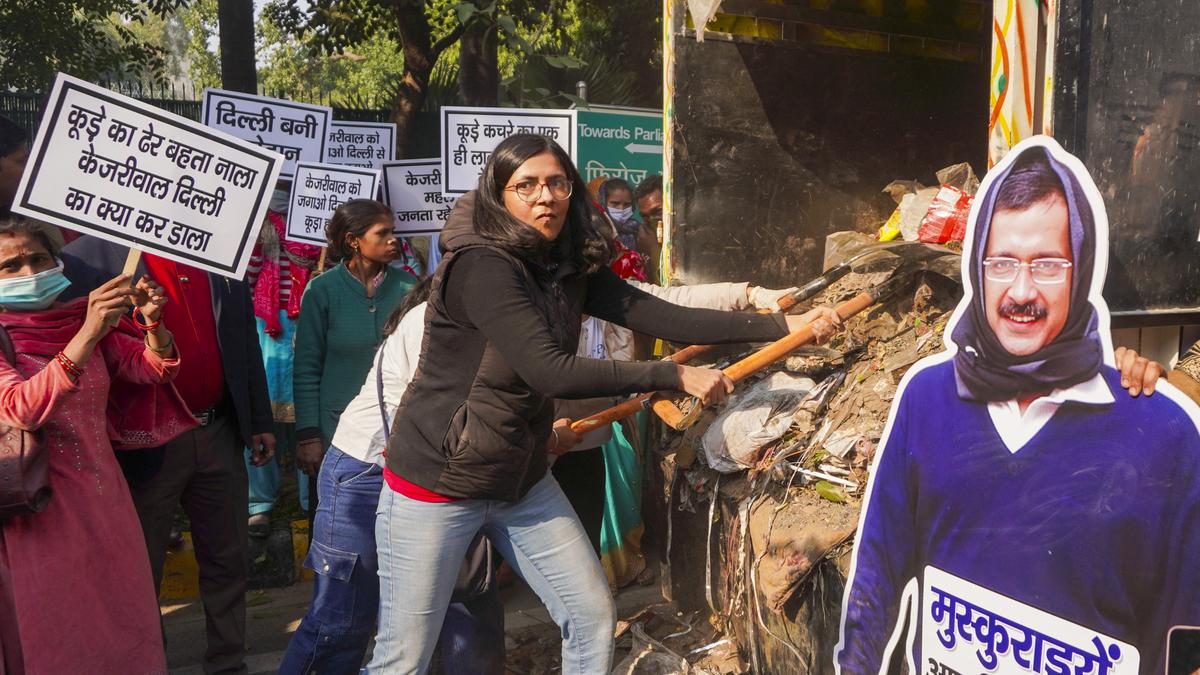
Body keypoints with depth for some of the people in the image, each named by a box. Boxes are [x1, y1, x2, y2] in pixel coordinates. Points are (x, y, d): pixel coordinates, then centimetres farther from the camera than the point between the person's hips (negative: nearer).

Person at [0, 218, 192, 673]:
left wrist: (152, 323, -18)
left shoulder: (79, 320, 6)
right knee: (55, 634, 8)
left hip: (103, 497, 4)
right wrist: (88, 333, -35)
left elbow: (152, 368, 3)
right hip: (42, 508, -4)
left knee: (123, 622, 10)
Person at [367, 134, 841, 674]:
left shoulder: (572, 269, 1)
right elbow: (550, 371, -29)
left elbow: (663, 318, -5)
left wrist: (784, 325, -9)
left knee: (593, 618, 9)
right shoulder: (481, 266, -22)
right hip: (437, 483, -7)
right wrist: (674, 376, -24)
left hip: (523, 480, 7)